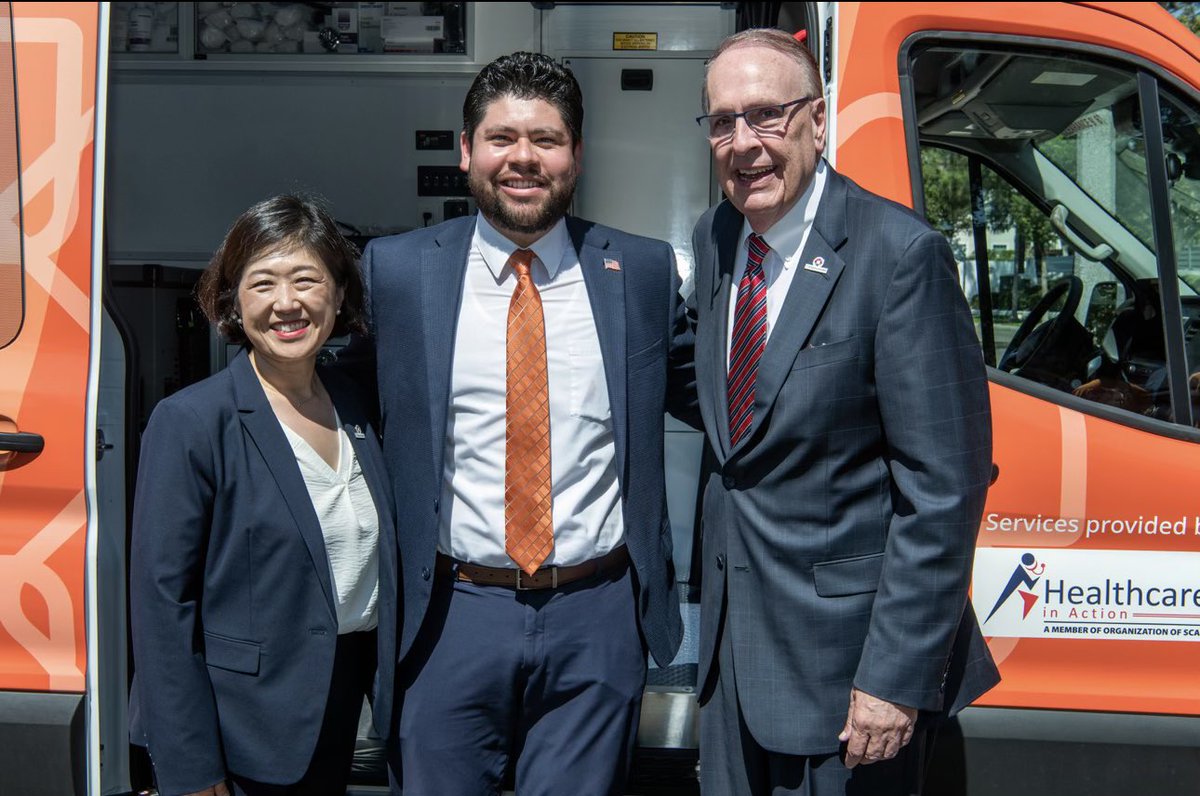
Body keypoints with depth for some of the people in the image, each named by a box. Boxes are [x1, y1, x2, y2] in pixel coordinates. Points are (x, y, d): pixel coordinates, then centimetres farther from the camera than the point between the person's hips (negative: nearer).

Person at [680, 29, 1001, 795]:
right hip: (732, 633, 7)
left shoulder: (899, 252, -18)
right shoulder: (715, 239, 4)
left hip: (845, 642, -6)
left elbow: (945, 485, -19)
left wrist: (897, 675, -19)